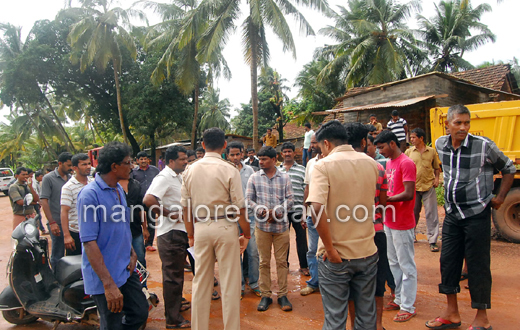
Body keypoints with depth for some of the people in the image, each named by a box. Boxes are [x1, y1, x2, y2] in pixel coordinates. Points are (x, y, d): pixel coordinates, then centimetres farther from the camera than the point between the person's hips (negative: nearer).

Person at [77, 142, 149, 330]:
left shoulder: (119, 190, 9)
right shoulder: (89, 195, -18)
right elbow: (89, 242, -22)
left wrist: (132, 254, 3)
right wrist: (108, 283, -25)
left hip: (126, 270, 8)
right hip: (104, 276, -8)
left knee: (140, 314, 14)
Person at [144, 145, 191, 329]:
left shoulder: (178, 177, 13)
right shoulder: (164, 178, -17)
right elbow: (148, 200, -32)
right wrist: (169, 214, -21)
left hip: (180, 231, 10)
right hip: (170, 233, -10)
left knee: (176, 274, 23)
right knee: (172, 275, -1)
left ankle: (176, 304, 40)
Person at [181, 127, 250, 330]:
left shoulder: (190, 170, 2)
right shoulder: (229, 170, -9)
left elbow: (186, 207, 5)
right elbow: (239, 207, -10)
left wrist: (191, 234, 15)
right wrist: (246, 234, 1)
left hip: (200, 228, 4)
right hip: (225, 227, -3)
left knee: (200, 283, 13)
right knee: (230, 283, 6)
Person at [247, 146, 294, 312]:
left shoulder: (284, 177, 4)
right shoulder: (254, 178, 5)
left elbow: (290, 199, 3)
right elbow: (249, 199, 4)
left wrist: (279, 211, -12)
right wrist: (260, 211, -12)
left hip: (281, 224, 0)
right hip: (262, 225, 0)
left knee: (282, 261, 6)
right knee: (264, 262, 7)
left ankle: (282, 295, 18)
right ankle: (265, 295, 18)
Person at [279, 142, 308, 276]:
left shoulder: (301, 169, 3)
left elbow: (306, 190, 1)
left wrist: (305, 209, -5)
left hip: (297, 210, -2)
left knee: (301, 237, 4)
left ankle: (304, 265, 16)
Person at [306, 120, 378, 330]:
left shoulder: (323, 166, -13)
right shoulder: (370, 163, 4)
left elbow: (317, 208, -25)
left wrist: (329, 248, -18)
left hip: (336, 256, -4)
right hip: (367, 251, 5)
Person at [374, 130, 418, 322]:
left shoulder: (406, 163, -15)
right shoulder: (389, 163, 12)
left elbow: (408, 194, -21)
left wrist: (384, 199, -19)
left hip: (402, 224, -9)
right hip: (389, 221, 9)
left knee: (406, 266, 3)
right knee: (394, 263, 17)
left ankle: (408, 307, 13)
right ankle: (399, 299, 31)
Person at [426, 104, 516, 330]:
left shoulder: (484, 146, -13)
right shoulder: (440, 145, 2)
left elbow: (508, 169, 2)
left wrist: (500, 197, -1)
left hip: (477, 214, -5)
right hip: (452, 214, 5)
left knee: (478, 265, 1)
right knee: (448, 261, 9)